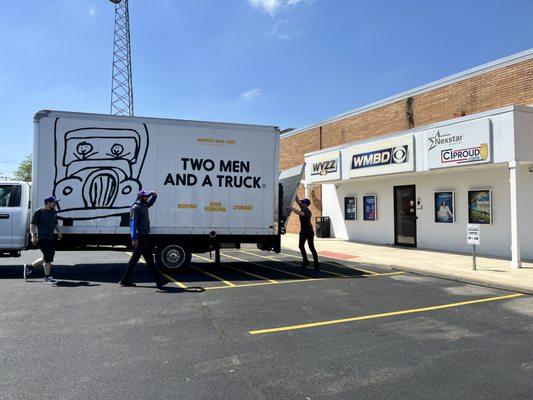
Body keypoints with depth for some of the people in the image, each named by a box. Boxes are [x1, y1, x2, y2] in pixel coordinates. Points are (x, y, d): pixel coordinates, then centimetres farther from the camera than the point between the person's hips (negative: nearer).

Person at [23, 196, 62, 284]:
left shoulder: (54, 212, 16)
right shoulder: (39, 212, -6)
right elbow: (32, 224, -7)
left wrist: (59, 232, 11)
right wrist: (33, 236, -17)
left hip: (50, 238, 8)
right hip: (42, 237, -8)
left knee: (46, 258, 13)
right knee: (48, 257, -10)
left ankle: (29, 267, 33)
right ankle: (47, 277, 0)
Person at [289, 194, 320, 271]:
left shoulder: (308, 212, -21)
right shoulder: (303, 208, 3)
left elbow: (300, 213, -38)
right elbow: (297, 201, 1)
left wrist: (292, 209, -30)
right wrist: (295, 195, -13)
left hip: (309, 231, -9)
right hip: (303, 231, 9)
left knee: (311, 247, -7)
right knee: (301, 245, 11)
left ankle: (316, 264, -2)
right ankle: (305, 261, 23)